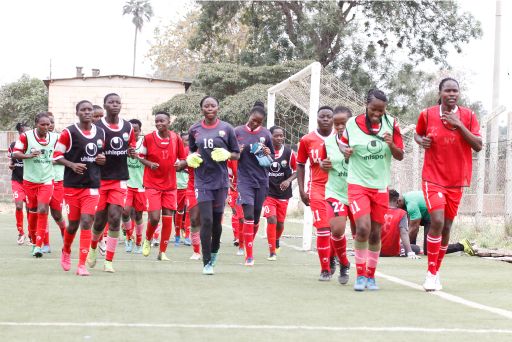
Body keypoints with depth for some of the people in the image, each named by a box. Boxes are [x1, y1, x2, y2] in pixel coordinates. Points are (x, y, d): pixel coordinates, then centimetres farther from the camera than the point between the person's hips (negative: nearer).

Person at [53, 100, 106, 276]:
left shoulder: (100, 133, 7)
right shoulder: (69, 132, -6)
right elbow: (57, 156, -4)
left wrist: (103, 159, 0)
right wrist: (72, 165, -19)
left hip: (92, 185, 2)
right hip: (72, 185, -2)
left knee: (86, 222, -9)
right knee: (73, 223, 7)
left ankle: (82, 265, -7)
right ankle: (66, 252, 38)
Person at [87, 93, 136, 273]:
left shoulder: (128, 127, 7)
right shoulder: (96, 127, -5)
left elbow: (132, 147, 20)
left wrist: (132, 152, -3)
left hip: (119, 180, 2)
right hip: (100, 179, -2)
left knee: (115, 218, -9)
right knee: (100, 219, 4)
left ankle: (109, 261, -2)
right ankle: (93, 248, 36)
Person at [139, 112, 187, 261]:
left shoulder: (176, 138, 1)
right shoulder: (148, 138, -4)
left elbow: (183, 159, 10)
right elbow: (141, 157, 6)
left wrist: (180, 164, -13)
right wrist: (149, 164, -14)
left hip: (170, 184, 2)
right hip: (152, 184, -2)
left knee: (168, 219, 1)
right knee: (154, 217, -12)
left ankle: (162, 252, 13)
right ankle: (148, 240, 20)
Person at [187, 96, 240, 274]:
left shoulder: (226, 129, 0)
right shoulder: (194, 129, 4)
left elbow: (237, 154, 6)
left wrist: (226, 155, -14)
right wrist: (191, 158, -3)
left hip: (220, 180, 0)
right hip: (202, 181, 0)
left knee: (217, 221, 10)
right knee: (206, 221, -10)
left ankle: (214, 252, 36)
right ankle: (206, 263, -2)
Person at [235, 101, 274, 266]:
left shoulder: (266, 134, 4)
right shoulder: (238, 132, -1)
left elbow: (272, 159, 13)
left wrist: (268, 155, -10)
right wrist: (237, 152, -14)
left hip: (262, 180, 3)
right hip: (245, 179, -3)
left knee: (256, 217, 8)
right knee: (248, 214, -15)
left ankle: (250, 244, 31)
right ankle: (249, 255, -13)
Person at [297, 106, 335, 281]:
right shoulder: (307, 140, 2)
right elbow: (300, 165, 10)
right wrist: (302, 190, 4)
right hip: (317, 188, -1)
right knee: (323, 228, -7)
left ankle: (332, 259, 27)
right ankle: (325, 269, 3)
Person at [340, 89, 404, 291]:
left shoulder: (391, 123, -2)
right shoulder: (353, 123, -5)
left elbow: (400, 156, 2)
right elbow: (344, 142, 14)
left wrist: (391, 145, -18)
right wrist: (345, 151, -8)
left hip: (381, 186, 2)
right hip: (358, 183, -2)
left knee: (375, 234, 7)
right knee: (363, 228, -19)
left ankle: (370, 276, 23)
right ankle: (360, 274, -4)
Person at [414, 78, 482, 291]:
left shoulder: (468, 116, 0)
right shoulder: (427, 115, -2)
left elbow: (478, 146, -6)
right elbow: (418, 134, 17)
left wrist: (459, 125, -16)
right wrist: (421, 141, -7)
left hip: (456, 181, 3)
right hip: (433, 178, -2)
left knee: (447, 227, 8)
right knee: (437, 221, -20)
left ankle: (436, 272, 23)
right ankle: (431, 273, -10)